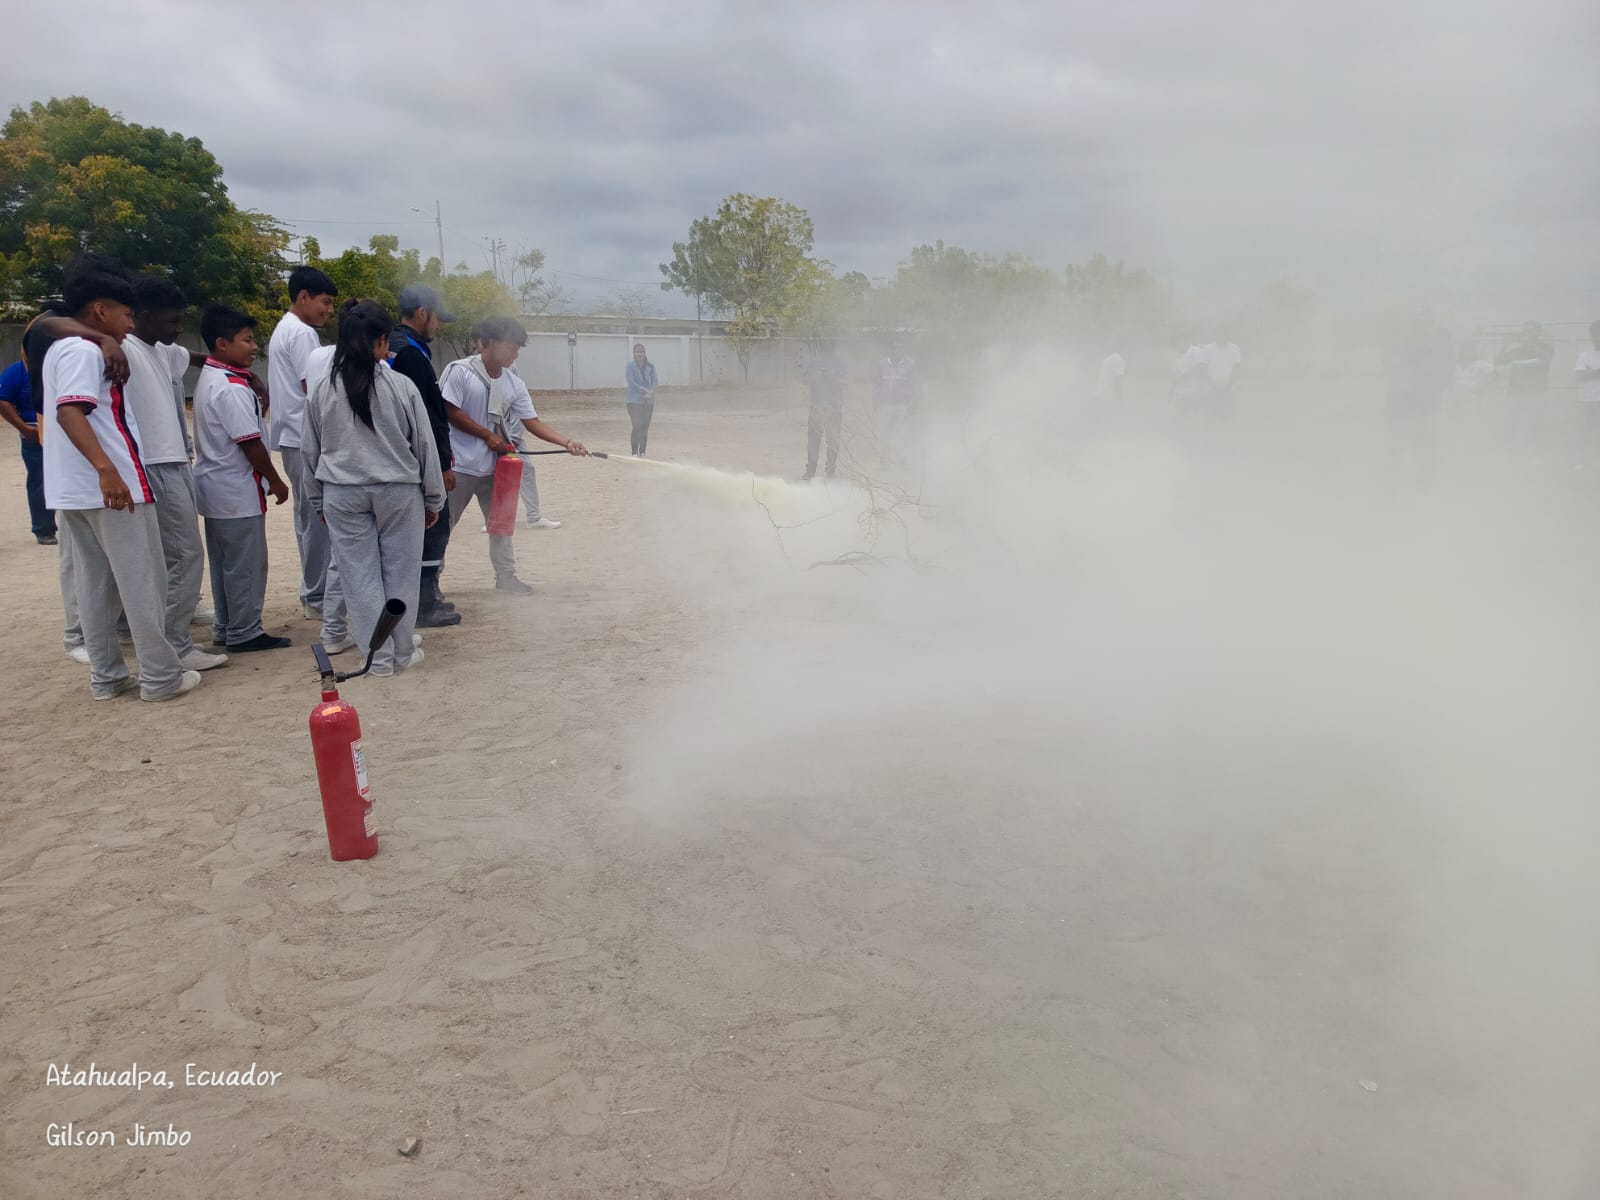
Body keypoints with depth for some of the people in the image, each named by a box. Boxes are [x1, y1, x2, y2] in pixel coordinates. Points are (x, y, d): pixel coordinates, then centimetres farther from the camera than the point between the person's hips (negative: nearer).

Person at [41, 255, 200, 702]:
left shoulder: (62, 348, 18)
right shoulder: (85, 352, -13)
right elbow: (70, 411, -26)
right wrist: (106, 468, -36)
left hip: (76, 491, 10)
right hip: (112, 486, -10)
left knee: (95, 585, 12)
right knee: (142, 584, -3)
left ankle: (105, 676, 18)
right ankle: (160, 676, 2)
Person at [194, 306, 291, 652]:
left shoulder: (208, 379, 12)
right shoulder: (232, 388, -19)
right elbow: (250, 442, -20)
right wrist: (275, 481, -11)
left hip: (216, 485, 10)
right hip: (238, 490, -10)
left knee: (224, 562, 15)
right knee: (246, 563, -1)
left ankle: (225, 628, 23)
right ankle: (244, 633, 5)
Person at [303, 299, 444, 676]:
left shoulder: (322, 389, -1)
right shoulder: (401, 386, -8)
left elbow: (309, 449, 7)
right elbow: (425, 445, -2)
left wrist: (318, 500, 18)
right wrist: (433, 499, 8)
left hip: (343, 495, 2)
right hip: (398, 490, -2)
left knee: (360, 575, 7)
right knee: (400, 572, 9)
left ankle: (379, 657, 11)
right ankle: (402, 652, 17)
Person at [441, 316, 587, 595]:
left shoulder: (514, 384, 4)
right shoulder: (461, 371, -12)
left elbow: (532, 422, 1)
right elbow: (450, 412, -15)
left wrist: (567, 442, -12)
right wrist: (488, 435, -13)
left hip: (493, 467, 6)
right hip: (459, 465, -6)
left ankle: (505, 576, 23)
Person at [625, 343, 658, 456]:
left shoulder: (650, 366, 8)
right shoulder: (631, 366, -2)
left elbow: (655, 381, 3)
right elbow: (631, 382, -10)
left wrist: (651, 392, -16)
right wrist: (645, 390, -18)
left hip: (649, 401, 4)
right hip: (635, 401, -4)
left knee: (645, 428, 6)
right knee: (637, 427, -9)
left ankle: (642, 452, 14)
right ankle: (634, 453, -3)